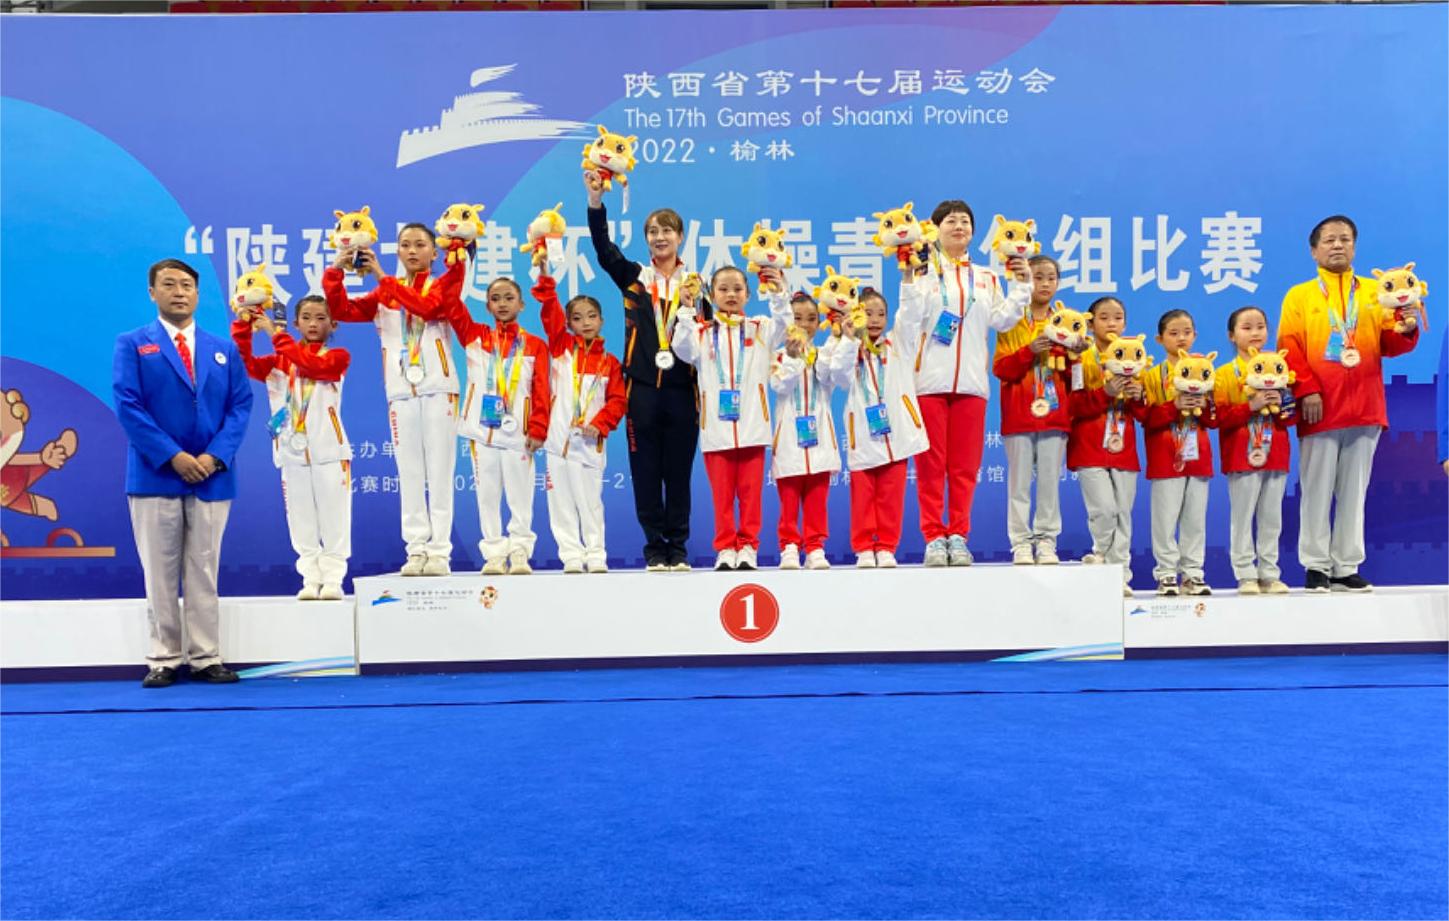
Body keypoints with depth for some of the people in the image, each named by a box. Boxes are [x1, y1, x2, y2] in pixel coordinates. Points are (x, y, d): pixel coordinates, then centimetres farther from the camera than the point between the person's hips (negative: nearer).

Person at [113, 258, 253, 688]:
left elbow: (240, 406, 5)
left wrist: (215, 455, -10)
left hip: (212, 476, 2)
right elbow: (128, 406, -5)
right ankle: (164, 659, 11)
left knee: (204, 573, 5)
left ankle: (206, 658, 11)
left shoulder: (224, 349, 13)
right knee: (160, 574, 3)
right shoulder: (132, 344, 5)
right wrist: (172, 457, -14)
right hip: (155, 476, -2)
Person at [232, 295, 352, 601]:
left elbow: (311, 365, -17)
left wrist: (275, 333, -18)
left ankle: (333, 579, 6)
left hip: (329, 450, -3)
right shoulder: (280, 361, 12)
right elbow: (246, 365, -2)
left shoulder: (337, 357, 3)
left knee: (333, 518, 0)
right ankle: (311, 579, 13)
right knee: (301, 521, 6)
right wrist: (243, 326, -12)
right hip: (293, 451, 3)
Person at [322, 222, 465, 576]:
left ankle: (440, 550, -1)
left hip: (438, 388, -3)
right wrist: (335, 271, -9)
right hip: (401, 391, 3)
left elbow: (428, 306, -15)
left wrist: (382, 276, -15)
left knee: (439, 472, -2)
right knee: (409, 473, 2)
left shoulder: (443, 283, 7)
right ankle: (417, 550, 6)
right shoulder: (384, 294, 15)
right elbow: (341, 311, 5)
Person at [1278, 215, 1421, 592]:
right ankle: (1317, 567, 8)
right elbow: (1289, 348, -3)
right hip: (1320, 410, -2)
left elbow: (1389, 345, 8)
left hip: (1364, 409, 3)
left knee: (1354, 492, 6)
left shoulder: (1375, 293, 14)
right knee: (1317, 492, 1)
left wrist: (1407, 329, -14)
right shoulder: (1299, 296, 7)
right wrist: (1306, 390, -13)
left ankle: (1347, 568, 12)